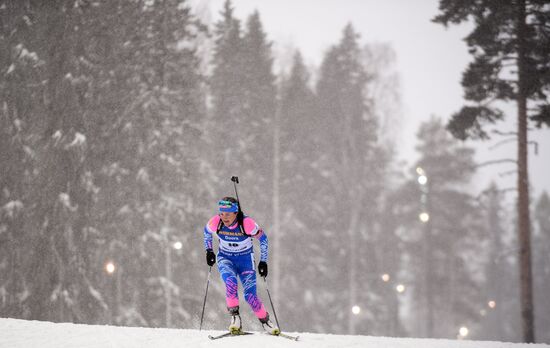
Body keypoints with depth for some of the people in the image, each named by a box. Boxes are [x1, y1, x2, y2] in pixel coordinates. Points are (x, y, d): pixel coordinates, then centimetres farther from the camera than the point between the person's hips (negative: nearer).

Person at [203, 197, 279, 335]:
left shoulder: (247, 223, -27)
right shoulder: (215, 222, -20)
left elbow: (263, 238, -10)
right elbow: (207, 232, 5)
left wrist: (263, 261, -8)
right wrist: (209, 251, 4)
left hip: (245, 259, -1)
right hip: (225, 258, 1)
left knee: (250, 295, -11)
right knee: (230, 281, -31)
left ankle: (265, 320, 14)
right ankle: (235, 316, -20)